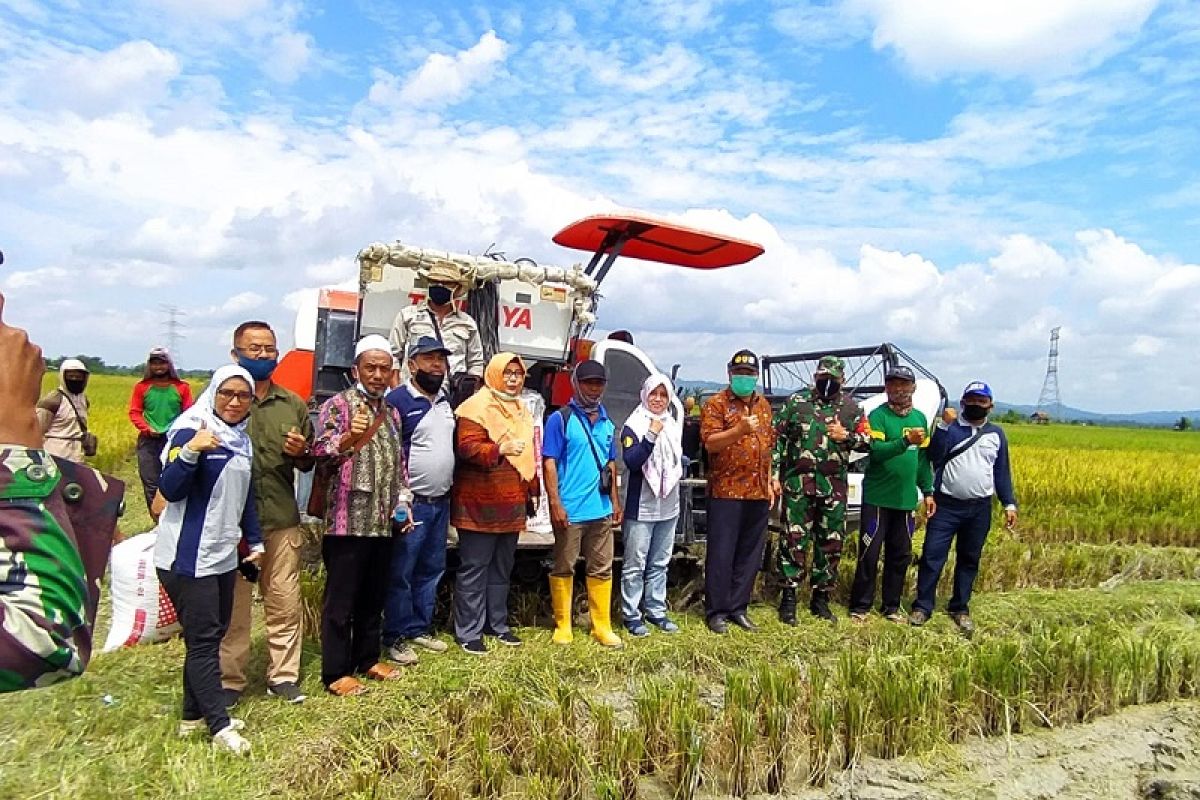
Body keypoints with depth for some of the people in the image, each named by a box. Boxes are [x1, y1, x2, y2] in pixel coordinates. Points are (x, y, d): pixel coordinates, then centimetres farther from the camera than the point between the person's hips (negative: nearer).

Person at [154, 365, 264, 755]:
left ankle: (194, 714, 27)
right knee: (203, 640, -4)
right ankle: (221, 727, 2)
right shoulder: (190, 431, -11)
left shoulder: (242, 439, 11)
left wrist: (255, 541, 18)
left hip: (222, 555, 8)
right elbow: (170, 490, -19)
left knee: (212, 636, 14)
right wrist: (189, 452, -34)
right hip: (189, 557, -8)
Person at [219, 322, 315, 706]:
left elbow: (308, 464, 17)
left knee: (285, 603, 8)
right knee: (232, 604, 7)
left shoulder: (293, 405, 12)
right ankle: (229, 679, 23)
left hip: (282, 519, 3)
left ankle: (283, 675, 23)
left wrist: (300, 454, -5)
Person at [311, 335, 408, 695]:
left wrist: (402, 503, 13)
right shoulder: (338, 405, -4)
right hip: (347, 521, -6)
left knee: (374, 596, 16)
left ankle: (367, 659, 30)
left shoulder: (391, 413, 15)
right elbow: (320, 450, -18)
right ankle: (336, 673, 13)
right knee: (341, 599, 2)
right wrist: (348, 439, -37)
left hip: (383, 523, 7)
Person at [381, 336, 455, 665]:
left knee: (432, 569, 15)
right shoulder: (397, 400, -11)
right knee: (401, 573, 1)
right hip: (412, 503, -8)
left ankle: (420, 629, 27)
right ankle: (395, 637, 14)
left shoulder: (445, 401, 13)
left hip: (441, 502, 8)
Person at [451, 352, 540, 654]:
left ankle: (498, 624, 27)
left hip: (512, 504, 8)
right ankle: (468, 632, 9)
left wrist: (533, 491, 20)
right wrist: (500, 449, -35)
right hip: (480, 503, -8)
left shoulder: (521, 409, 16)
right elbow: (467, 447, -19)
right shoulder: (477, 406, -9)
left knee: (502, 568, 16)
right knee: (474, 568, 0)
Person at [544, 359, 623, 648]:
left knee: (602, 569, 11)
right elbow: (549, 463, -10)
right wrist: (555, 503, -16)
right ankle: (562, 626, 18)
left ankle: (602, 627, 21)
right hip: (570, 510, -6)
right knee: (563, 569, 6)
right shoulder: (560, 419, -6)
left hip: (601, 509, 6)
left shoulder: (607, 423, 13)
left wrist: (616, 501, 15)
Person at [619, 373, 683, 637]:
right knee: (635, 565, 0)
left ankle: (656, 611, 24)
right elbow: (631, 461, -20)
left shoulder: (674, 426, 11)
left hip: (669, 507, 6)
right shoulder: (633, 425, -9)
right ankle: (631, 615, 10)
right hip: (641, 507, -6)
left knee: (660, 564, 14)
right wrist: (651, 435, -27)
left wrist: (682, 466, 1)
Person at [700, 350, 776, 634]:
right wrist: (740, 430, -28)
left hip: (758, 493, 6)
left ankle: (738, 607, 22)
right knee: (721, 554, -1)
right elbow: (710, 443, -14)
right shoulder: (716, 403, -4)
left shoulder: (763, 404, 16)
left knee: (750, 554, 11)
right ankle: (716, 611, 10)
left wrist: (769, 481, 16)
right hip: (726, 491, -6)